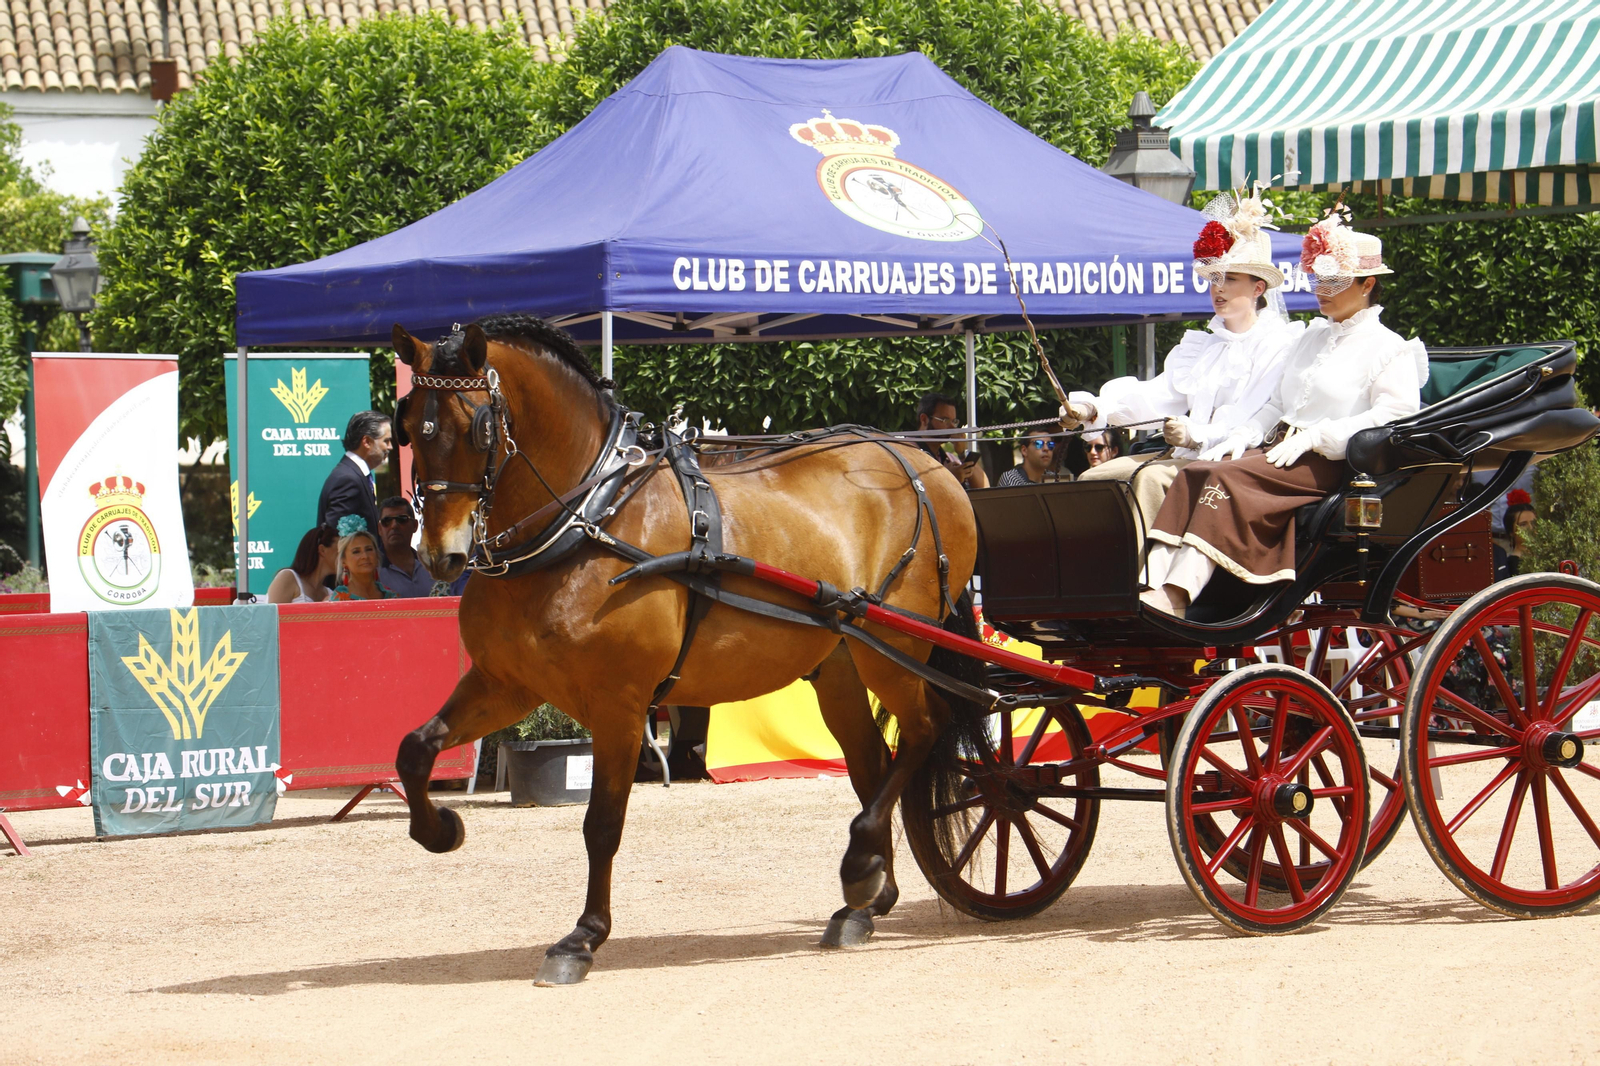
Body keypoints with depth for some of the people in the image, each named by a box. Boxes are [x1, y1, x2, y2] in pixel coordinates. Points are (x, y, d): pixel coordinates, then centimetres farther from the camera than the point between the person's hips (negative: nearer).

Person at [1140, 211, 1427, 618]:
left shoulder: (1388, 349, 2)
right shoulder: (1313, 337, 27)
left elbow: (1396, 415, -13)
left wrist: (1315, 437, -17)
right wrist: (1243, 436, 4)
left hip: (1327, 463, -8)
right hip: (1278, 448, 8)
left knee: (1228, 477, -31)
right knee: (1193, 474, -20)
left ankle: (1177, 596, -42)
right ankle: (1154, 582, -35)